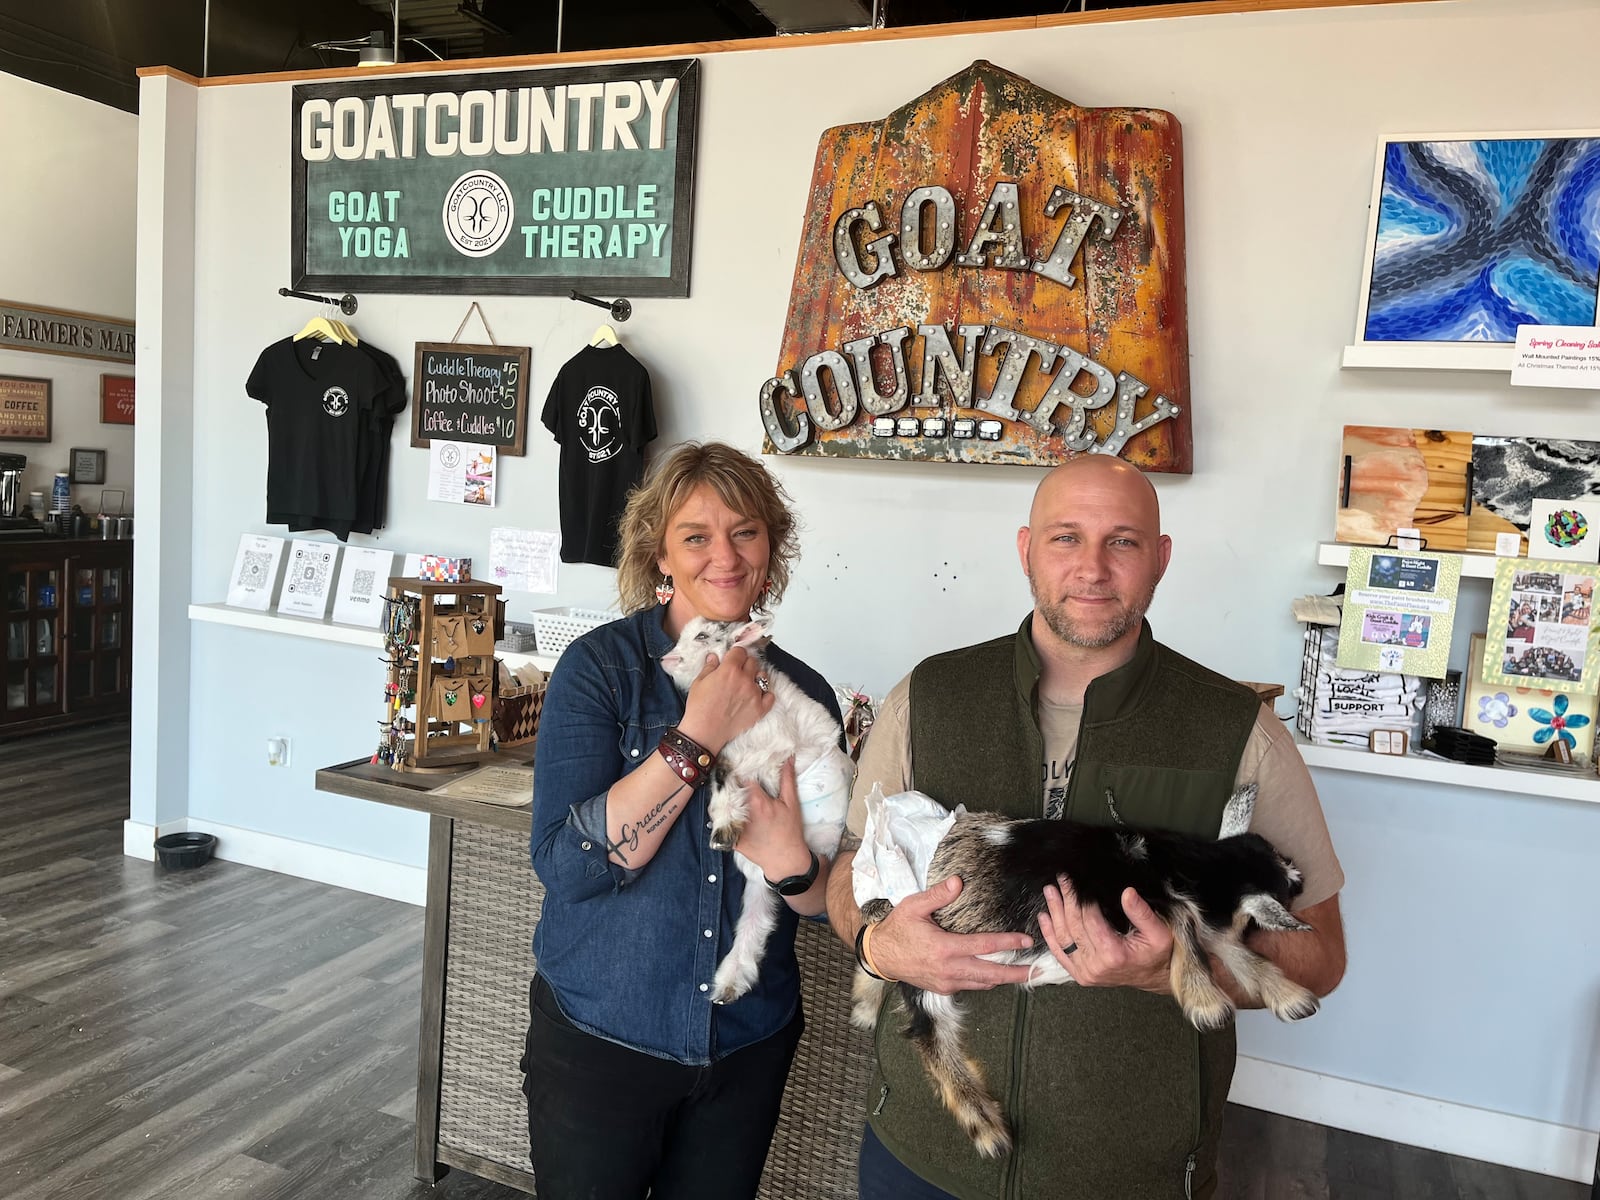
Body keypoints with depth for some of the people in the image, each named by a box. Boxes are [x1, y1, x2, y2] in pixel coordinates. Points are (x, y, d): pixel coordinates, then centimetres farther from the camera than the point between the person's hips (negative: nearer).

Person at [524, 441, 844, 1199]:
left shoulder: (801, 692, -4)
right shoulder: (601, 666, -13)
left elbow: (833, 898, 2)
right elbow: (564, 865, -21)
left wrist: (793, 863, -20)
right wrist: (698, 738, -26)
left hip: (750, 1045, 3)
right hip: (598, 1036, -3)